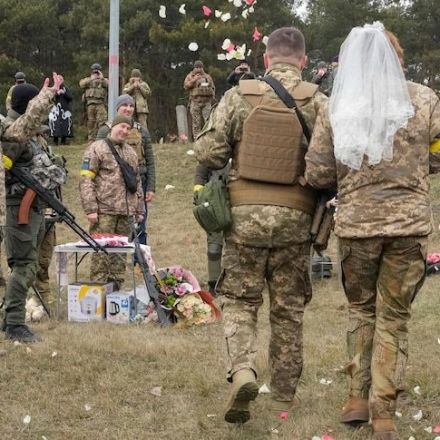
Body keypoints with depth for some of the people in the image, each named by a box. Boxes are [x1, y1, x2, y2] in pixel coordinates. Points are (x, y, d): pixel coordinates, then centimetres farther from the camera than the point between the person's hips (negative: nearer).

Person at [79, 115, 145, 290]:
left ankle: (116, 288, 14)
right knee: (101, 252, -8)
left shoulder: (130, 152, 21)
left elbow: (137, 182, 26)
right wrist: (90, 209, -15)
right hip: (104, 211, -6)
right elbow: (86, 180, -8)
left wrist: (139, 209, 19)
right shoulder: (97, 148, -1)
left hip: (126, 213, 6)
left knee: (120, 253, 8)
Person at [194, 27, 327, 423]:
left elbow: (207, 152, -4)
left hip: (244, 213, 0)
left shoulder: (239, 96, -2)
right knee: (289, 310, 12)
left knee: (240, 300, 10)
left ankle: (242, 370, -14)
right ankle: (283, 397, 19)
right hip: (295, 218, 0)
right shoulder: (317, 102, -4)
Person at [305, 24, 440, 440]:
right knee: (394, 318, 10)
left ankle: (358, 397, 21)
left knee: (361, 309, 21)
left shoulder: (336, 110, -4)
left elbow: (317, 174, -3)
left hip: (355, 223, 1)